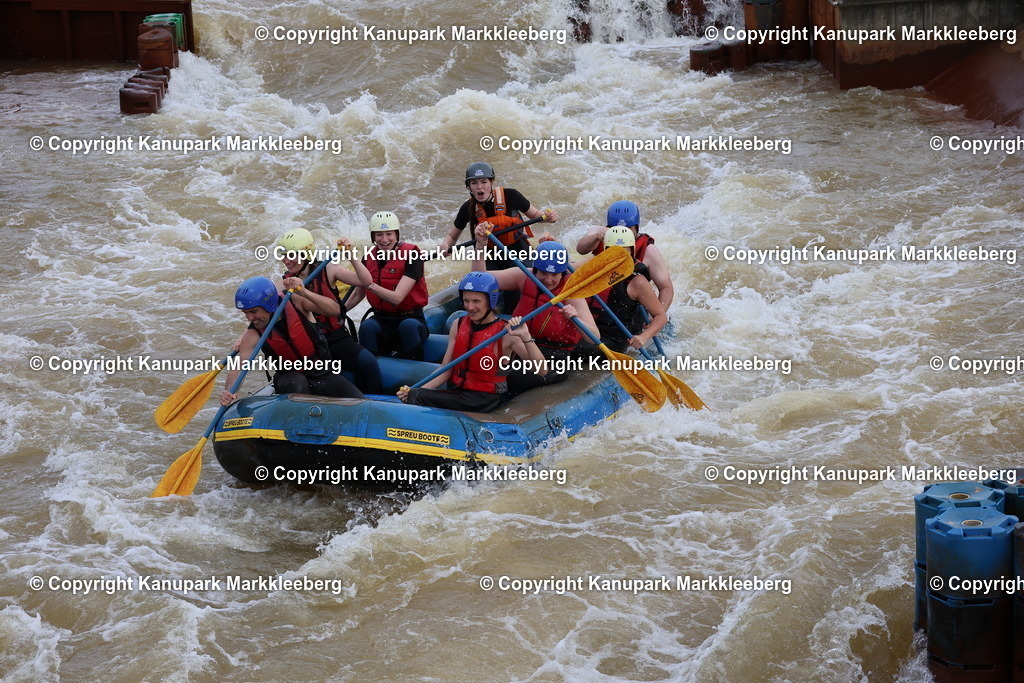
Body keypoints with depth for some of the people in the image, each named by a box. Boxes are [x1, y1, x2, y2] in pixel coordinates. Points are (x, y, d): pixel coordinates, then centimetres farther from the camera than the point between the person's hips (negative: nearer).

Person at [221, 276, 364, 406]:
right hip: (289, 379, -1)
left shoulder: (295, 303, -14)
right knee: (297, 383, -37)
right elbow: (238, 368, -19)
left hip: (324, 375, 1)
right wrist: (228, 392, -39)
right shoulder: (253, 335, -12)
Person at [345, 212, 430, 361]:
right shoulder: (369, 258, 3)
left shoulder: (411, 255, -11)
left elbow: (397, 298, -21)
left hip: (412, 318, -3)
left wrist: (370, 283, -34)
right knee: (368, 326, -32)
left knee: (408, 326, -38)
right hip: (381, 320, 3)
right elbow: (359, 295, 17)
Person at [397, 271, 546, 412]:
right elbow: (445, 371, 8)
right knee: (415, 395, -25)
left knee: (419, 397, -26)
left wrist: (525, 337, -33)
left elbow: (541, 370, -18)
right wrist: (414, 390, -7)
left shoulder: (506, 332, -10)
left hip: (486, 400, -6)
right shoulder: (458, 325, 7)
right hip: (458, 391, 6)